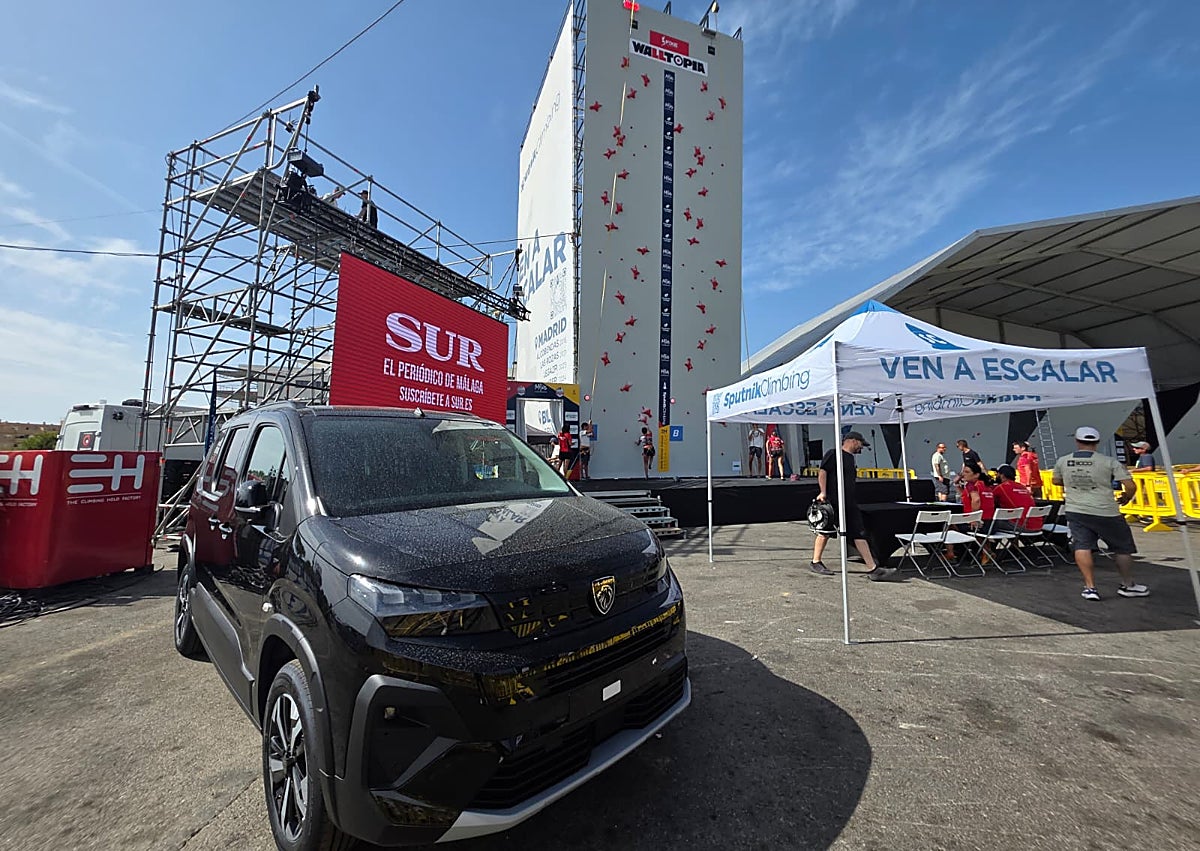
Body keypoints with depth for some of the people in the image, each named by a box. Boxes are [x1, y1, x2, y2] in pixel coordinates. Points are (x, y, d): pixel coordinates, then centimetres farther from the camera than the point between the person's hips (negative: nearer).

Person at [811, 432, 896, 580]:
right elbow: (822, 471, -15)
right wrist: (823, 492, -23)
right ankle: (815, 563, 15)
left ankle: (873, 569, 3)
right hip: (832, 501, -8)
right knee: (825, 532, 1)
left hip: (849, 503, 9)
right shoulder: (833, 454, -7)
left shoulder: (850, 457, 20)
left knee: (860, 534, 3)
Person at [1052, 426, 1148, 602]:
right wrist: (1125, 498, 11)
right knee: (1122, 548, 18)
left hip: (1075, 511, 1)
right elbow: (1131, 486, -9)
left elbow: (1056, 481, 18)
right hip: (1105, 512, -1)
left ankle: (1090, 587, -2)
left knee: (1082, 546, 2)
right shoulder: (1109, 462, -7)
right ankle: (1128, 585, 31)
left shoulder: (1062, 461, 1)